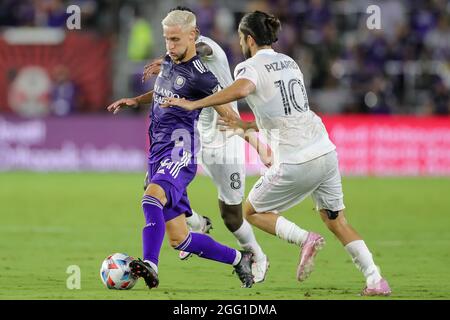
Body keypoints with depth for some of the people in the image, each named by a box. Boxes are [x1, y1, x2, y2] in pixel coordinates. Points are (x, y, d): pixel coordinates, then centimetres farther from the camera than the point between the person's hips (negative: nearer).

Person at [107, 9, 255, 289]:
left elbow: (229, 116, -6)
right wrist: (135, 101, 27)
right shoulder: (168, 62, 15)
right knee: (179, 238, 7)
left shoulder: (200, 77, -10)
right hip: (158, 154, 8)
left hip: (179, 153, -8)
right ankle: (239, 259, 23)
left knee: (152, 197, -38)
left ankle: (150, 266, -51)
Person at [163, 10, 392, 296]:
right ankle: (376, 281, 6)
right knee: (337, 221, 17)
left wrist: (194, 104, -26)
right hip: (325, 152, 7)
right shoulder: (289, 63, 18)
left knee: (252, 212, 14)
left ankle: (305, 239, -7)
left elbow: (241, 90, -31)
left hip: (295, 163, -7)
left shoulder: (250, 67, -5)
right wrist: (246, 126, 30)